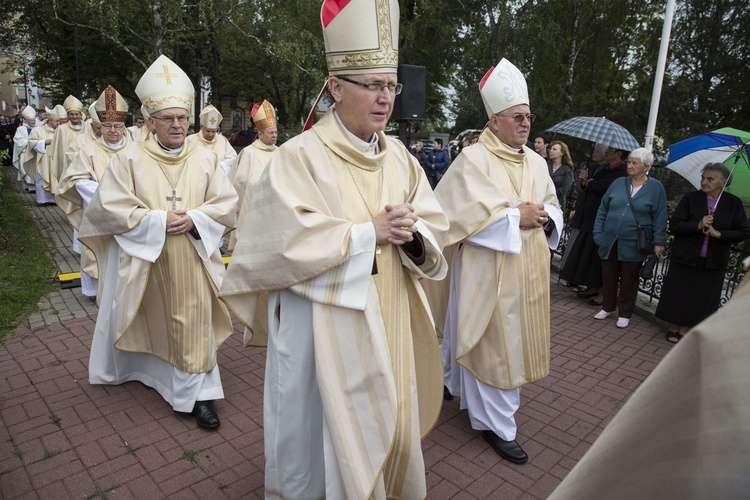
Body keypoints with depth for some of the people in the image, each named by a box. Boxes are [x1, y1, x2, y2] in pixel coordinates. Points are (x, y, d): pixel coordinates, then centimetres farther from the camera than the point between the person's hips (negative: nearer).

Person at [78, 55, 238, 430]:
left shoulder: (205, 159, 3)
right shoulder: (129, 159, -3)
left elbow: (227, 203, 0)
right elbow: (111, 209, -9)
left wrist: (194, 218, -16)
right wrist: (159, 221, -17)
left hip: (191, 262, 1)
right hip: (144, 260, 0)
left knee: (193, 322, 0)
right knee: (149, 321, 15)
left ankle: (198, 392, 8)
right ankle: (134, 366, 42)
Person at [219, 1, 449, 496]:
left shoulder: (399, 155, 6)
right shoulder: (301, 156, -13)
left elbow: (433, 224, 6)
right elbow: (289, 241, -22)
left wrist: (411, 235, -17)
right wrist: (370, 232, -18)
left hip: (389, 320, 6)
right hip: (323, 325, -5)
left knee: (388, 426, 20)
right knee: (322, 433, 11)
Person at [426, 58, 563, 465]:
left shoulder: (536, 163, 11)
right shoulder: (474, 159, -11)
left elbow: (552, 207, 16)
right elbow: (467, 214, -19)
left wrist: (544, 216, -7)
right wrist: (515, 217, -18)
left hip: (525, 271, 8)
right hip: (488, 271, -7)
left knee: (514, 337, 17)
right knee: (492, 342, 1)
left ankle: (454, 382, 39)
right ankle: (496, 423, 18)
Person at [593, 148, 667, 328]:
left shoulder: (655, 188, -1)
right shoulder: (618, 183, 6)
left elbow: (659, 218, -1)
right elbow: (603, 210, 9)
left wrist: (658, 242, -6)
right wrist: (598, 232, 3)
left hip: (633, 245, -3)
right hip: (610, 242, 3)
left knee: (629, 280, 8)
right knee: (608, 276, 12)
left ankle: (625, 314, 22)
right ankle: (608, 307, 29)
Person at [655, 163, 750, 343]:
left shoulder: (733, 203, 1)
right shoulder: (691, 198, -2)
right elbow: (674, 225, -7)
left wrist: (719, 234, -17)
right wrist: (698, 225, -21)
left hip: (713, 262, 1)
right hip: (684, 258, -1)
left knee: (701, 298, 7)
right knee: (678, 294, 5)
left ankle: (685, 330, 22)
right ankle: (673, 328, 23)